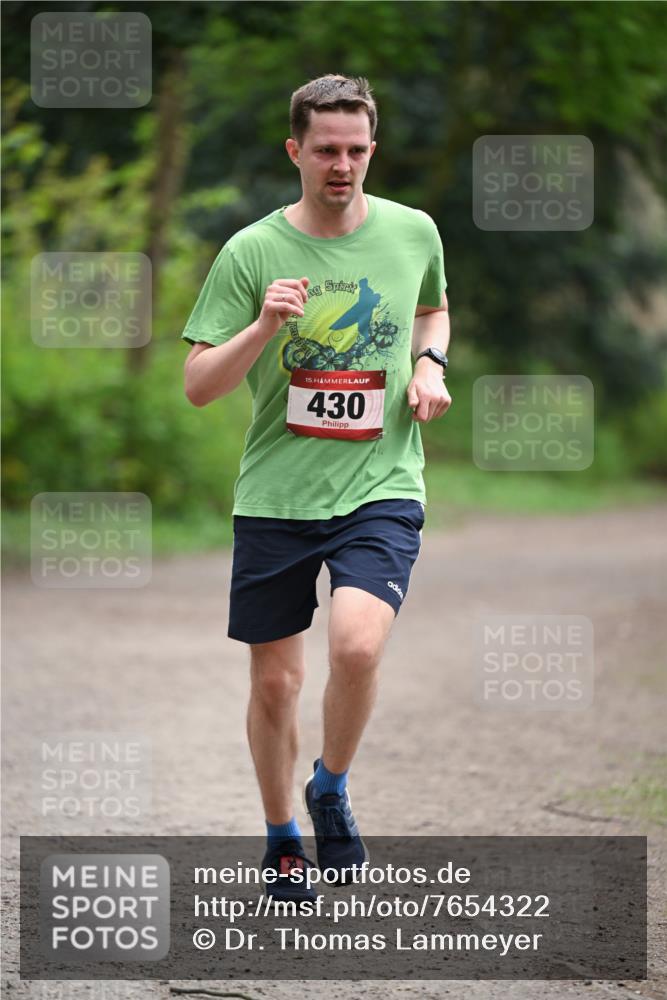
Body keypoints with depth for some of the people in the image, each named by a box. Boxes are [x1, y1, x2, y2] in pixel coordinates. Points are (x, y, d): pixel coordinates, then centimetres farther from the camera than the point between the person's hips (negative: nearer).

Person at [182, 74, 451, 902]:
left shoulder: (413, 232, 3)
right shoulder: (251, 252, -5)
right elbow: (198, 386, -6)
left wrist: (430, 364, 5)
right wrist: (264, 326, -23)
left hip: (381, 490, 0)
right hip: (274, 495, 0)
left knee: (356, 646, -24)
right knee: (274, 681, 6)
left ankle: (332, 789, 4)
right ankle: (281, 835, 30)